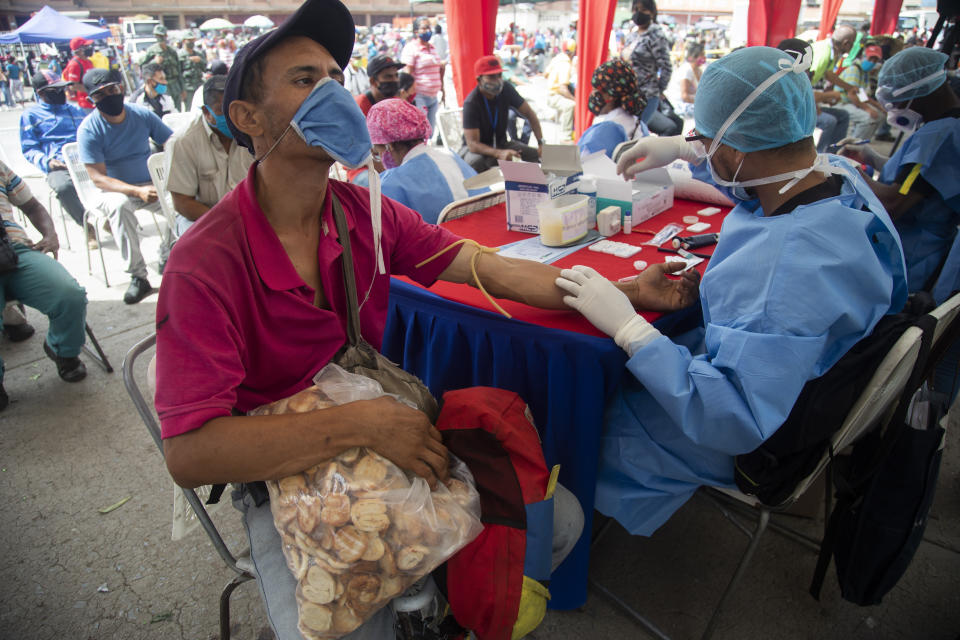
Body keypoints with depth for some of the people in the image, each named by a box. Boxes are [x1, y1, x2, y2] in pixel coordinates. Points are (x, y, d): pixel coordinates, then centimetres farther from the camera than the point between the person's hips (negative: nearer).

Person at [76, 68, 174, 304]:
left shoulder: (142, 115, -1)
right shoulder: (89, 129, -10)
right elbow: (98, 178, -15)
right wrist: (137, 191, -32)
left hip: (151, 184, 2)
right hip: (115, 189, -2)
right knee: (119, 205, -37)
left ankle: (167, 258, -7)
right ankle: (138, 276, -31)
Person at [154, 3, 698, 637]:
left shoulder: (366, 210, -3)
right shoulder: (205, 262, -20)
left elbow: (490, 269, -4)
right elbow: (189, 452, -26)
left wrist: (624, 290, -7)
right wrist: (359, 423, -32)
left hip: (392, 440, 5)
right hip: (280, 477, -4)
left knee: (559, 519, -2)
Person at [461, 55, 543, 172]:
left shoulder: (506, 89, -9)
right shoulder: (471, 103, -24)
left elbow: (529, 114, -1)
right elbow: (472, 144, -30)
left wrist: (541, 142, -14)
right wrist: (499, 153, -47)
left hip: (500, 143, 5)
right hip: (478, 148, -4)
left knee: (535, 155, -20)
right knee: (477, 162, -40)